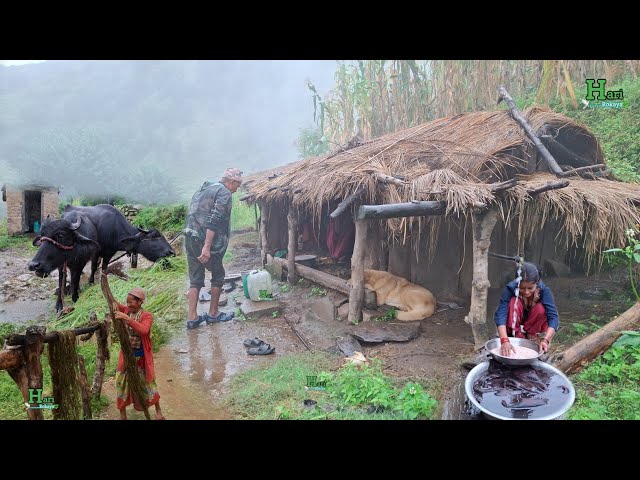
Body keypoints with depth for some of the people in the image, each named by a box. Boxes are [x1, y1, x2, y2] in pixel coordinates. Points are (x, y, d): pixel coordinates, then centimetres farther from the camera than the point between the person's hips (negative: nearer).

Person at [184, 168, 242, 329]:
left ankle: (192, 318, 14)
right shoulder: (224, 193, -8)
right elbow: (214, 220, -19)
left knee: (195, 279, 13)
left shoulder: (203, 188, 20)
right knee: (218, 276, 11)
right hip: (206, 241, -8)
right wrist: (207, 247, -23)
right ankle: (213, 314, 20)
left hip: (190, 238, 8)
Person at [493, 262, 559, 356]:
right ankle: (517, 336, -18)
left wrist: (546, 340, -49)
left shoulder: (544, 290, -26)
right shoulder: (510, 288, -29)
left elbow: (553, 317, -33)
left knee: (540, 308, -30)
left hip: (534, 325, 1)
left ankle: (532, 336, -8)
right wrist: (504, 340, -54)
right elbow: (500, 314, -39)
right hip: (514, 326, -1)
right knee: (514, 302, -30)